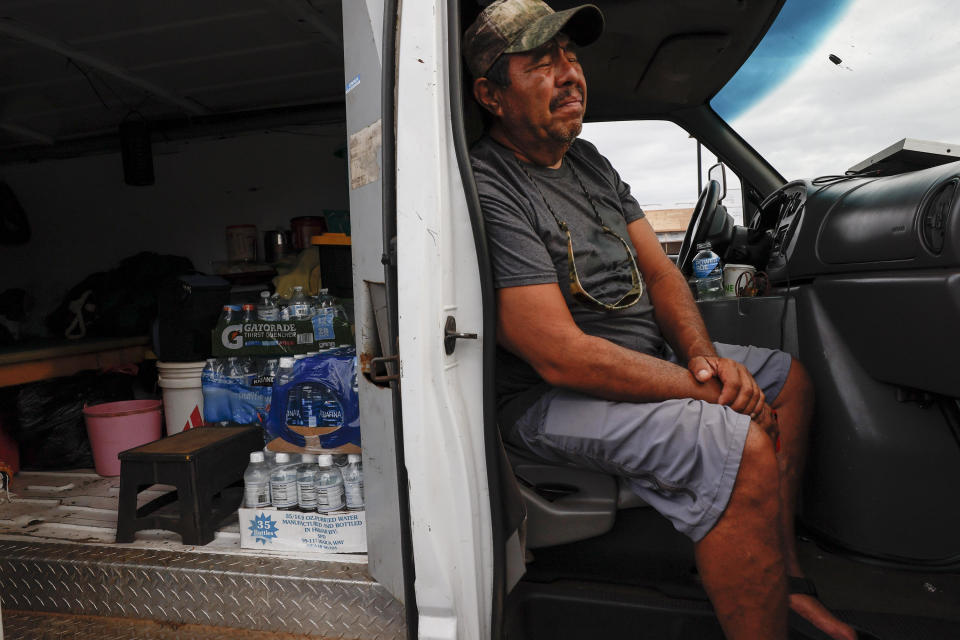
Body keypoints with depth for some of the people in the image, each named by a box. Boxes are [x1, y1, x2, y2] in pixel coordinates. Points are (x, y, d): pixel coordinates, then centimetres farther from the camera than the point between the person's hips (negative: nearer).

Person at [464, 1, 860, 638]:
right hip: (554, 396, -9)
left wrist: (704, 356, -9)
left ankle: (785, 574, 12)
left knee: (790, 377, 8)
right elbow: (562, 357, -25)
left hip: (649, 356, 10)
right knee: (740, 444, -28)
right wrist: (709, 392, -19)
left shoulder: (588, 160, 12)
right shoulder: (486, 190, -19)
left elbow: (659, 271, 10)